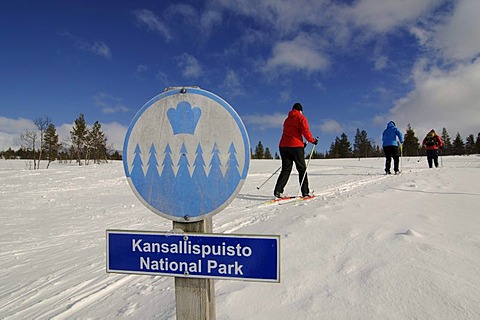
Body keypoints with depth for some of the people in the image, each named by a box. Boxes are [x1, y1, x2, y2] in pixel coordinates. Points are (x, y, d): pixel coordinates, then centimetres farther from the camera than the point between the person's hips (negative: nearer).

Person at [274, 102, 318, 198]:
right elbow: (305, 131, -9)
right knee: (302, 169, 4)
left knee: (286, 169, 6)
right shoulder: (301, 118, 3)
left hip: (283, 145, 6)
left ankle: (278, 191, -7)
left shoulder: (287, 119, 24)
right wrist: (313, 140, 4)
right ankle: (305, 192, 4)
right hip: (296, 146, -6)